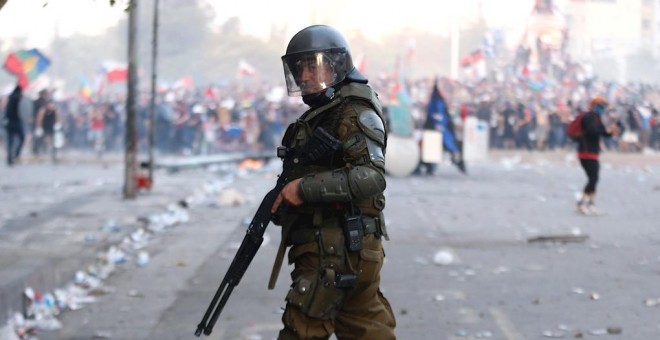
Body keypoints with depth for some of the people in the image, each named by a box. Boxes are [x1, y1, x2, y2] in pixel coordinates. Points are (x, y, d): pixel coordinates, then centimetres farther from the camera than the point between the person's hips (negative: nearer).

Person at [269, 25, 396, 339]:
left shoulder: (357, 115, -10)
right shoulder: (318, 117, 19)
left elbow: (372, 177, -23)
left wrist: (305, 187, -23)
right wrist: (283, 195, 10)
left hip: (337, 252, -10)